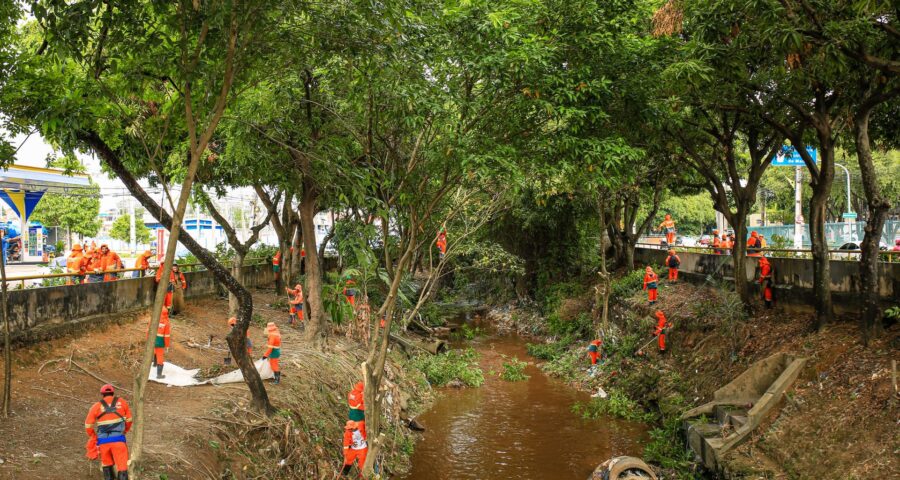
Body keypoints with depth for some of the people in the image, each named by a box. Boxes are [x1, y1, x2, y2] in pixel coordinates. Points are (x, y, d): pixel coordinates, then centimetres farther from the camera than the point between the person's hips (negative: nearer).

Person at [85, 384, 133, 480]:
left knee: (107, 464, 20)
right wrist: (125, 431, 33)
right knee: (122, 465, -1)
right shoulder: (122, 402, 8)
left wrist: (93, 437, 24)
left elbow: (88, 425, 6)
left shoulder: (96, 406, 6)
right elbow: (129, 420, 16)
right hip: (118, 439, -1)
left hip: (103, 441, 1)